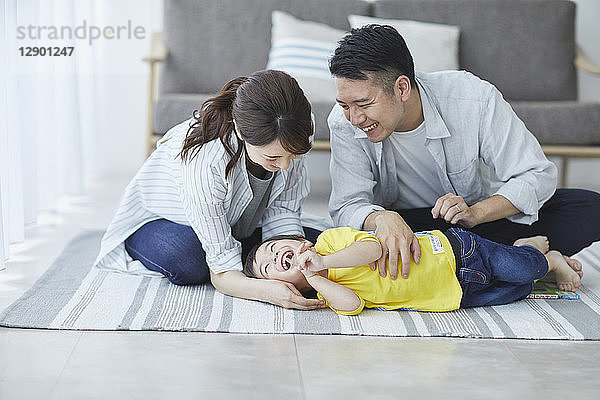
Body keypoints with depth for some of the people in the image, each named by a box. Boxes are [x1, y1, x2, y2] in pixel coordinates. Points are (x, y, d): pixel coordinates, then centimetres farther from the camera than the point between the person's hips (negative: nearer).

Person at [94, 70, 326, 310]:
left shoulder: (293, 138, -29)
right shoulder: (204, 162, -44)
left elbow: (283, 210, -17)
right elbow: (222, 272, -40)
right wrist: (267, 291, -60)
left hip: (237, 225, 5)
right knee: (188, 265, -38)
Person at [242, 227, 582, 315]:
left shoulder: (331, 239, -6)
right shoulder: (326, 293, 0)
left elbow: (374, 247, -22)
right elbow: (352, 304, -21)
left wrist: (322, 261, -22)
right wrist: (314, 278, -20)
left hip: (450, 251, -3)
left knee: (514, 270, -18)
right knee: (514, 294, -7)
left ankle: (547, 259, 14)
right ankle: (542, 269, 21)